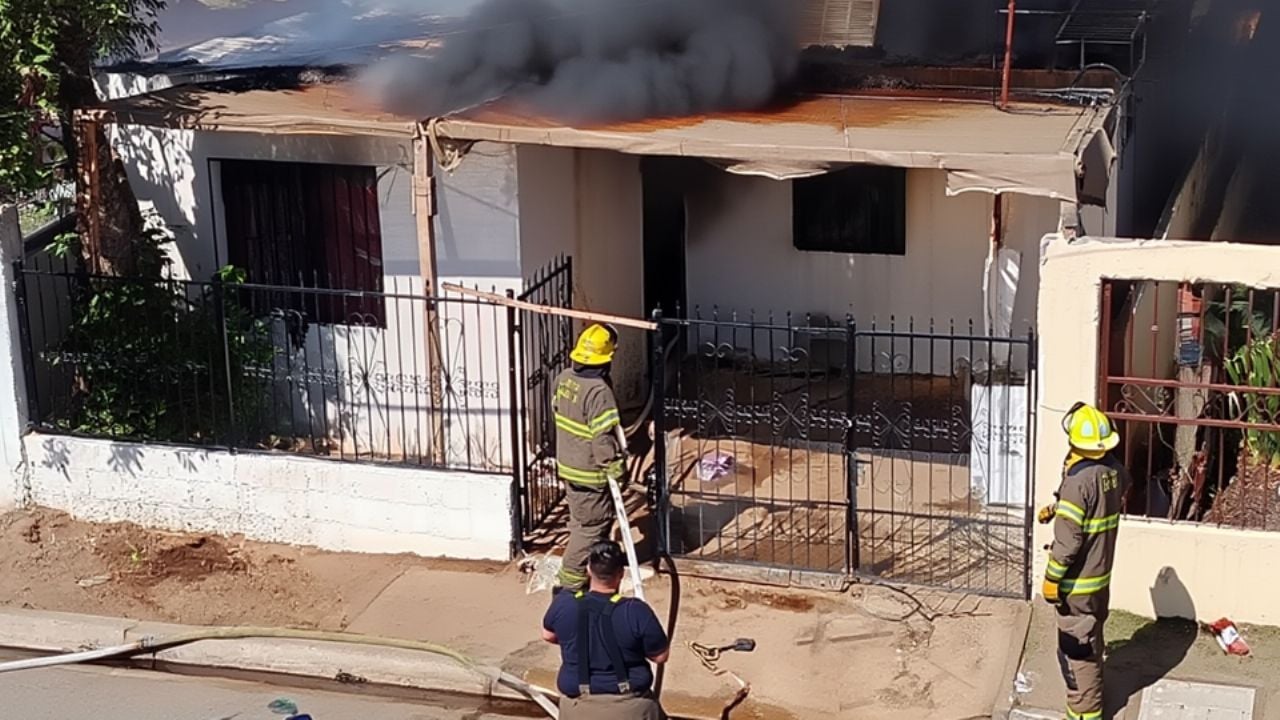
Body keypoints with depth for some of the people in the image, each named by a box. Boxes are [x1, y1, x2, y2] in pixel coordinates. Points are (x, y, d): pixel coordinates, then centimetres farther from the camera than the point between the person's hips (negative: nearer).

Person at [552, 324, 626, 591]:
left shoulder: (564, 378, -1)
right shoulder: (599, 390, -27)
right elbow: (603, 435, -26)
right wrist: (614, 464, -12)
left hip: (568, 464, 8)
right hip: (590, 470, -8)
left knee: (582, 520, 22)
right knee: (592, 525, 3)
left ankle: (595, 564, 38)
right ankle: (570, 580, 8)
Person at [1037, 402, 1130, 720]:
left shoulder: (1078, 480, -29)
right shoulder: (1113, 470, -4)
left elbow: (1067, 539, -26)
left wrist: (1051, 578, -14)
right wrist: (1058, 507, 20)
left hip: (1078, 581, -8)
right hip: (1101, 574, 8)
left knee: (1076, 646, 5)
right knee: (1091, 640, 25)